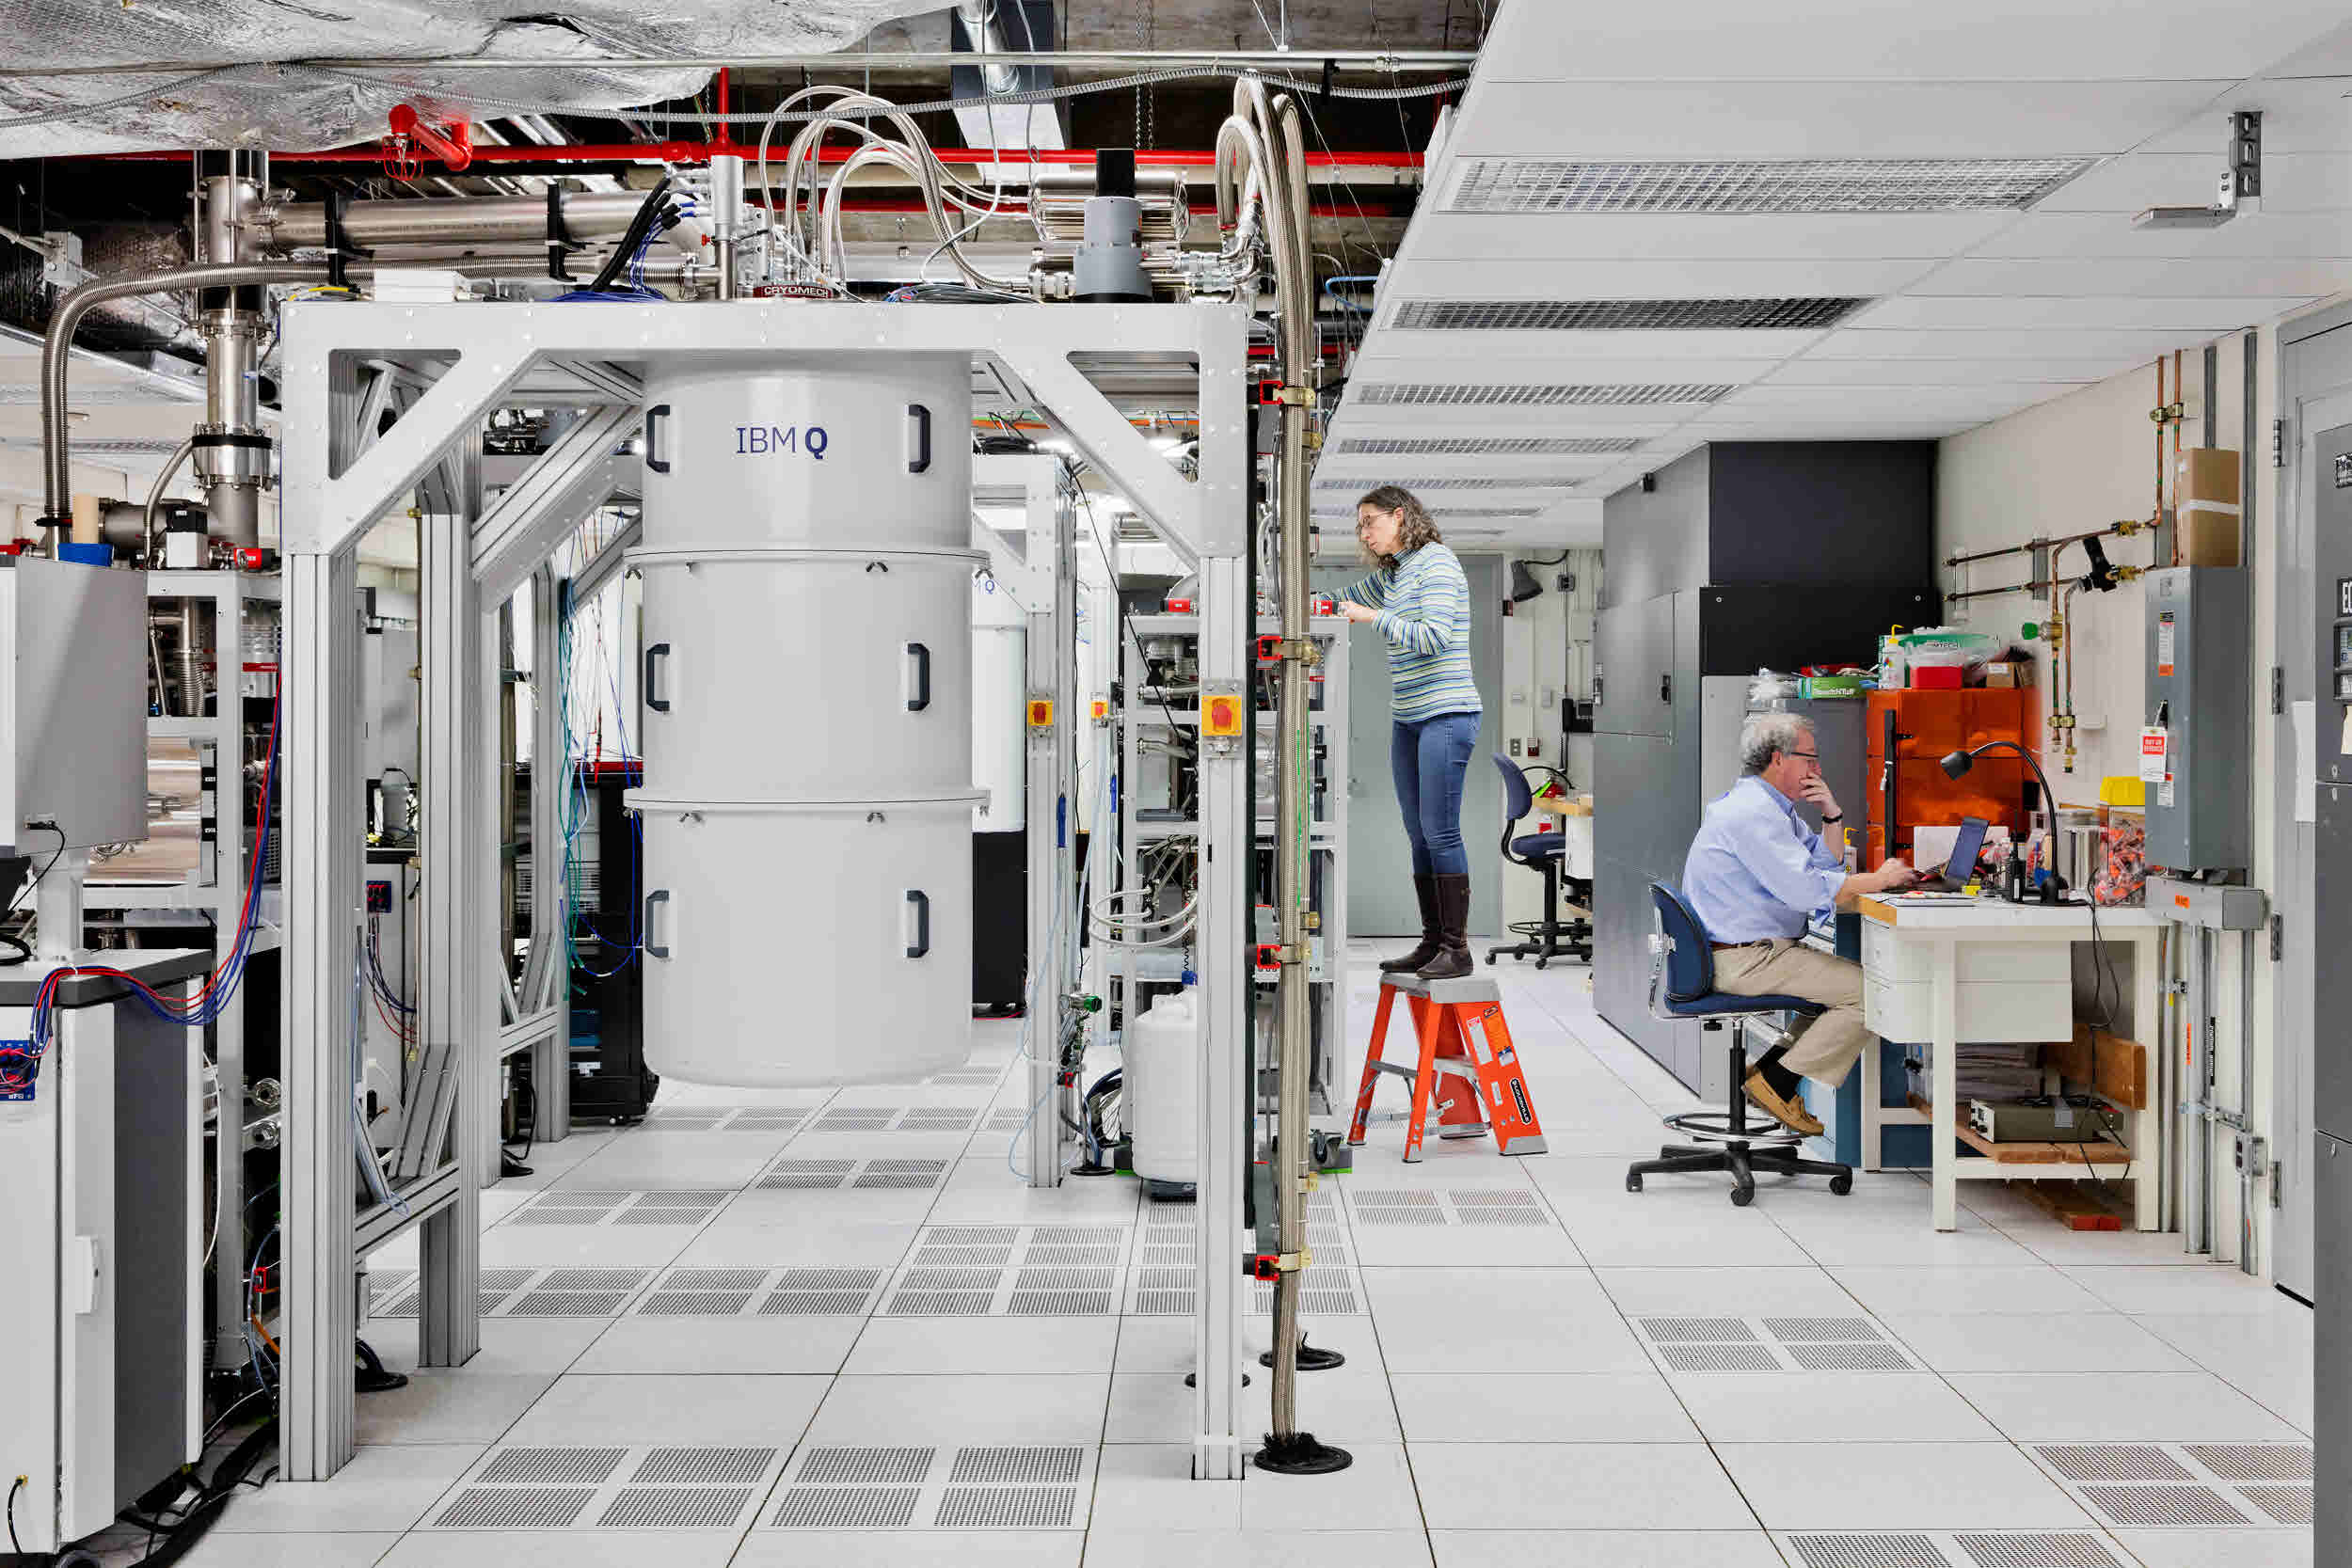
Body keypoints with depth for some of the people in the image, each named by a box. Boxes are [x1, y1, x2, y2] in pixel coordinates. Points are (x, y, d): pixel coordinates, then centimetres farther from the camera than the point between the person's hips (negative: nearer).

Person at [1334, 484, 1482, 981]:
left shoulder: (1437, 564, -9)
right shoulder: (1392, 574, 16)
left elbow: (1434, 638, -20)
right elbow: (1345, 601, 31)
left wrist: (1375, 617, -14)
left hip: (1447, 715, -9)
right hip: (1409, 719, 9)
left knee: (1440, 832, -10)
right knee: (1419, 834, 7)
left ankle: (1457, 949, -6)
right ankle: (1431, 943, 11)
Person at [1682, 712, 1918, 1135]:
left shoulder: (1774, 806, 17)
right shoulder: (1753, 811, -19)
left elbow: (1828, 866, 20)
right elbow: (1806, 889, -26)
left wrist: (1832, 814, 3)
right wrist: (1879, 879, -15)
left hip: (1761, 949, 11)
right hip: (1746, 959, -11)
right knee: (1868, 992, -13)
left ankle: (1770, 1068, 11)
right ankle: (1778, 1082, -7)